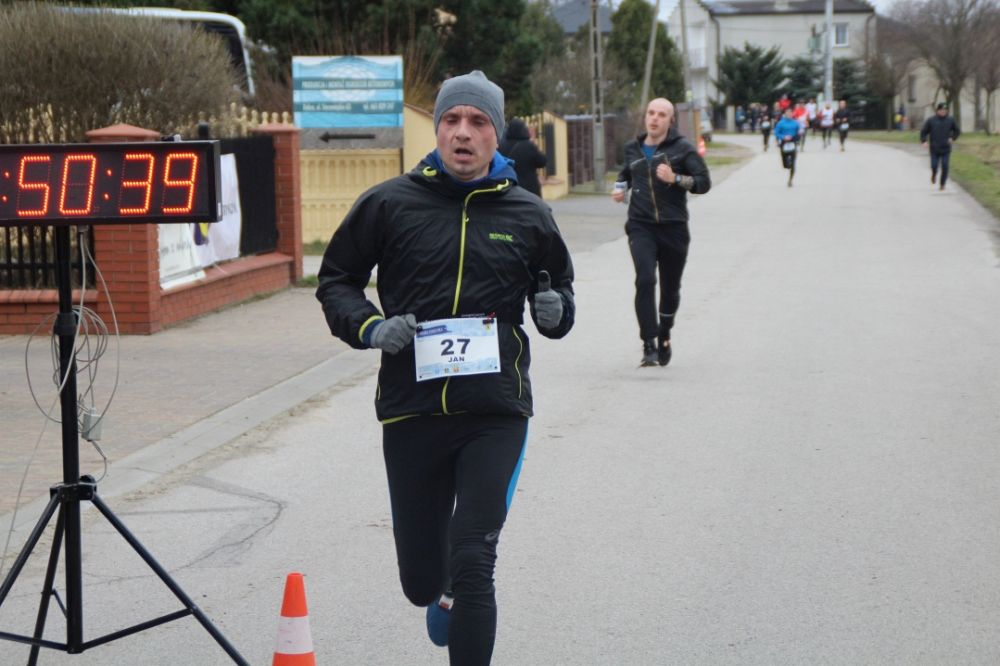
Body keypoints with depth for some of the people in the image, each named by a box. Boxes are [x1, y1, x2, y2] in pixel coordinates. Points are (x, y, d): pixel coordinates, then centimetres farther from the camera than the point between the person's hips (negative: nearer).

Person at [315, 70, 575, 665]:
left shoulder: (527, 215, 5)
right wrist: (369, 326, -9)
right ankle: (443, 594, 49)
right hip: (411, 413, 1)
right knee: (421, 581, 11)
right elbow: (336, 280, 10)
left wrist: (556, 310, -3)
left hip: (496, 414, -1)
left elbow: (559, 286, 20)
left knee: (472, 565, -13)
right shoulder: (390, 204, 1)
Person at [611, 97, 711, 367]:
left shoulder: (683, 148, -1)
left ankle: (664, 336, 38)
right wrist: (620, 188, 10)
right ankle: (649, 345, -18)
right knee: (645, 280, -20)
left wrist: (675, 179, -20)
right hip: (641, 226, 1)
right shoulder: (633, 148, 10)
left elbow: (704, 182, -6)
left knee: (670, 288, 10)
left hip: (673, 227, -1)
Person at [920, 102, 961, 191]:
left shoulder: (950, 120, 3)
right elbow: (923, 131, 2)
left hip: (946, 149, 1)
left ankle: (942, 185, 8)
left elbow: (957, 131, 15)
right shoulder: (931, 120, -2)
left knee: (945, 167, -5)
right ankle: (934, 174, 33)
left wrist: (952, 138, -1)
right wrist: (924, 141, -13)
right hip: (934, 149, -1)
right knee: (934, 166, -3)